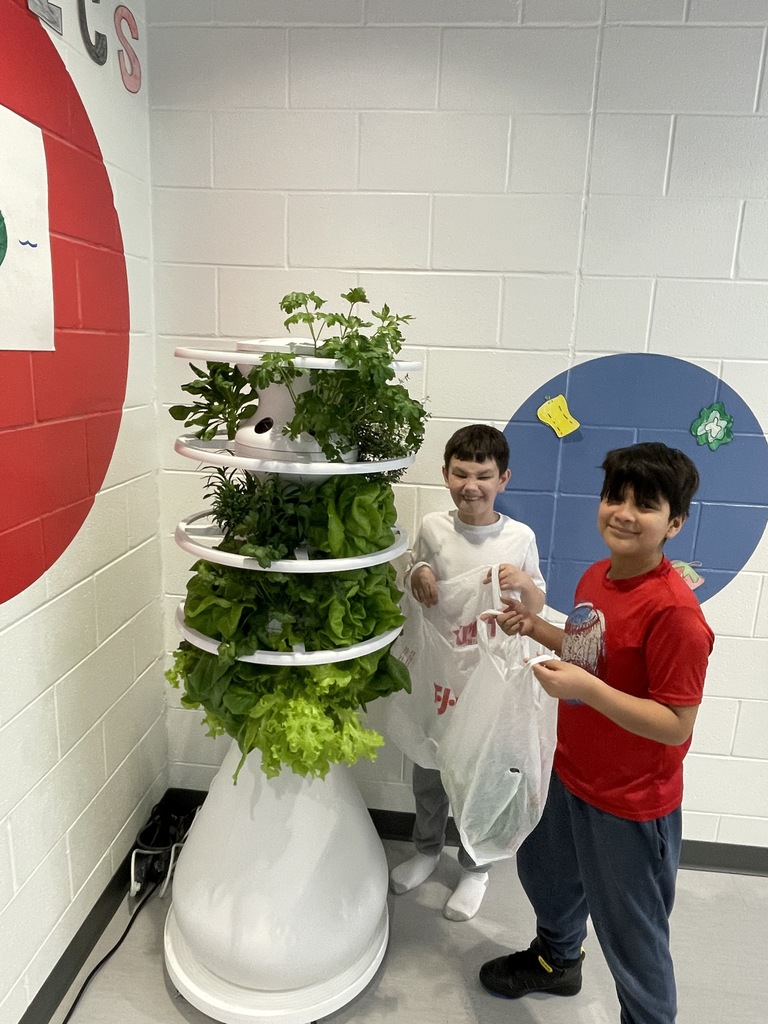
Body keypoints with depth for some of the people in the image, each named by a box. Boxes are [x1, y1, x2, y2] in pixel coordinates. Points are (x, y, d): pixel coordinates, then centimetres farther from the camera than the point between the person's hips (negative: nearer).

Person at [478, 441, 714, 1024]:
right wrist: (534, 627, -2)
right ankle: (556, 960, 61)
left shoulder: (674, 611, -29)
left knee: (631, 933, 14)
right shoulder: (596, 576, -4)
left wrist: (584, 687, -33)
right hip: (571, 773, 9)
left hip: (631, 804, -9)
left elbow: (676, 725, -26)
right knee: (543, 868, 31)